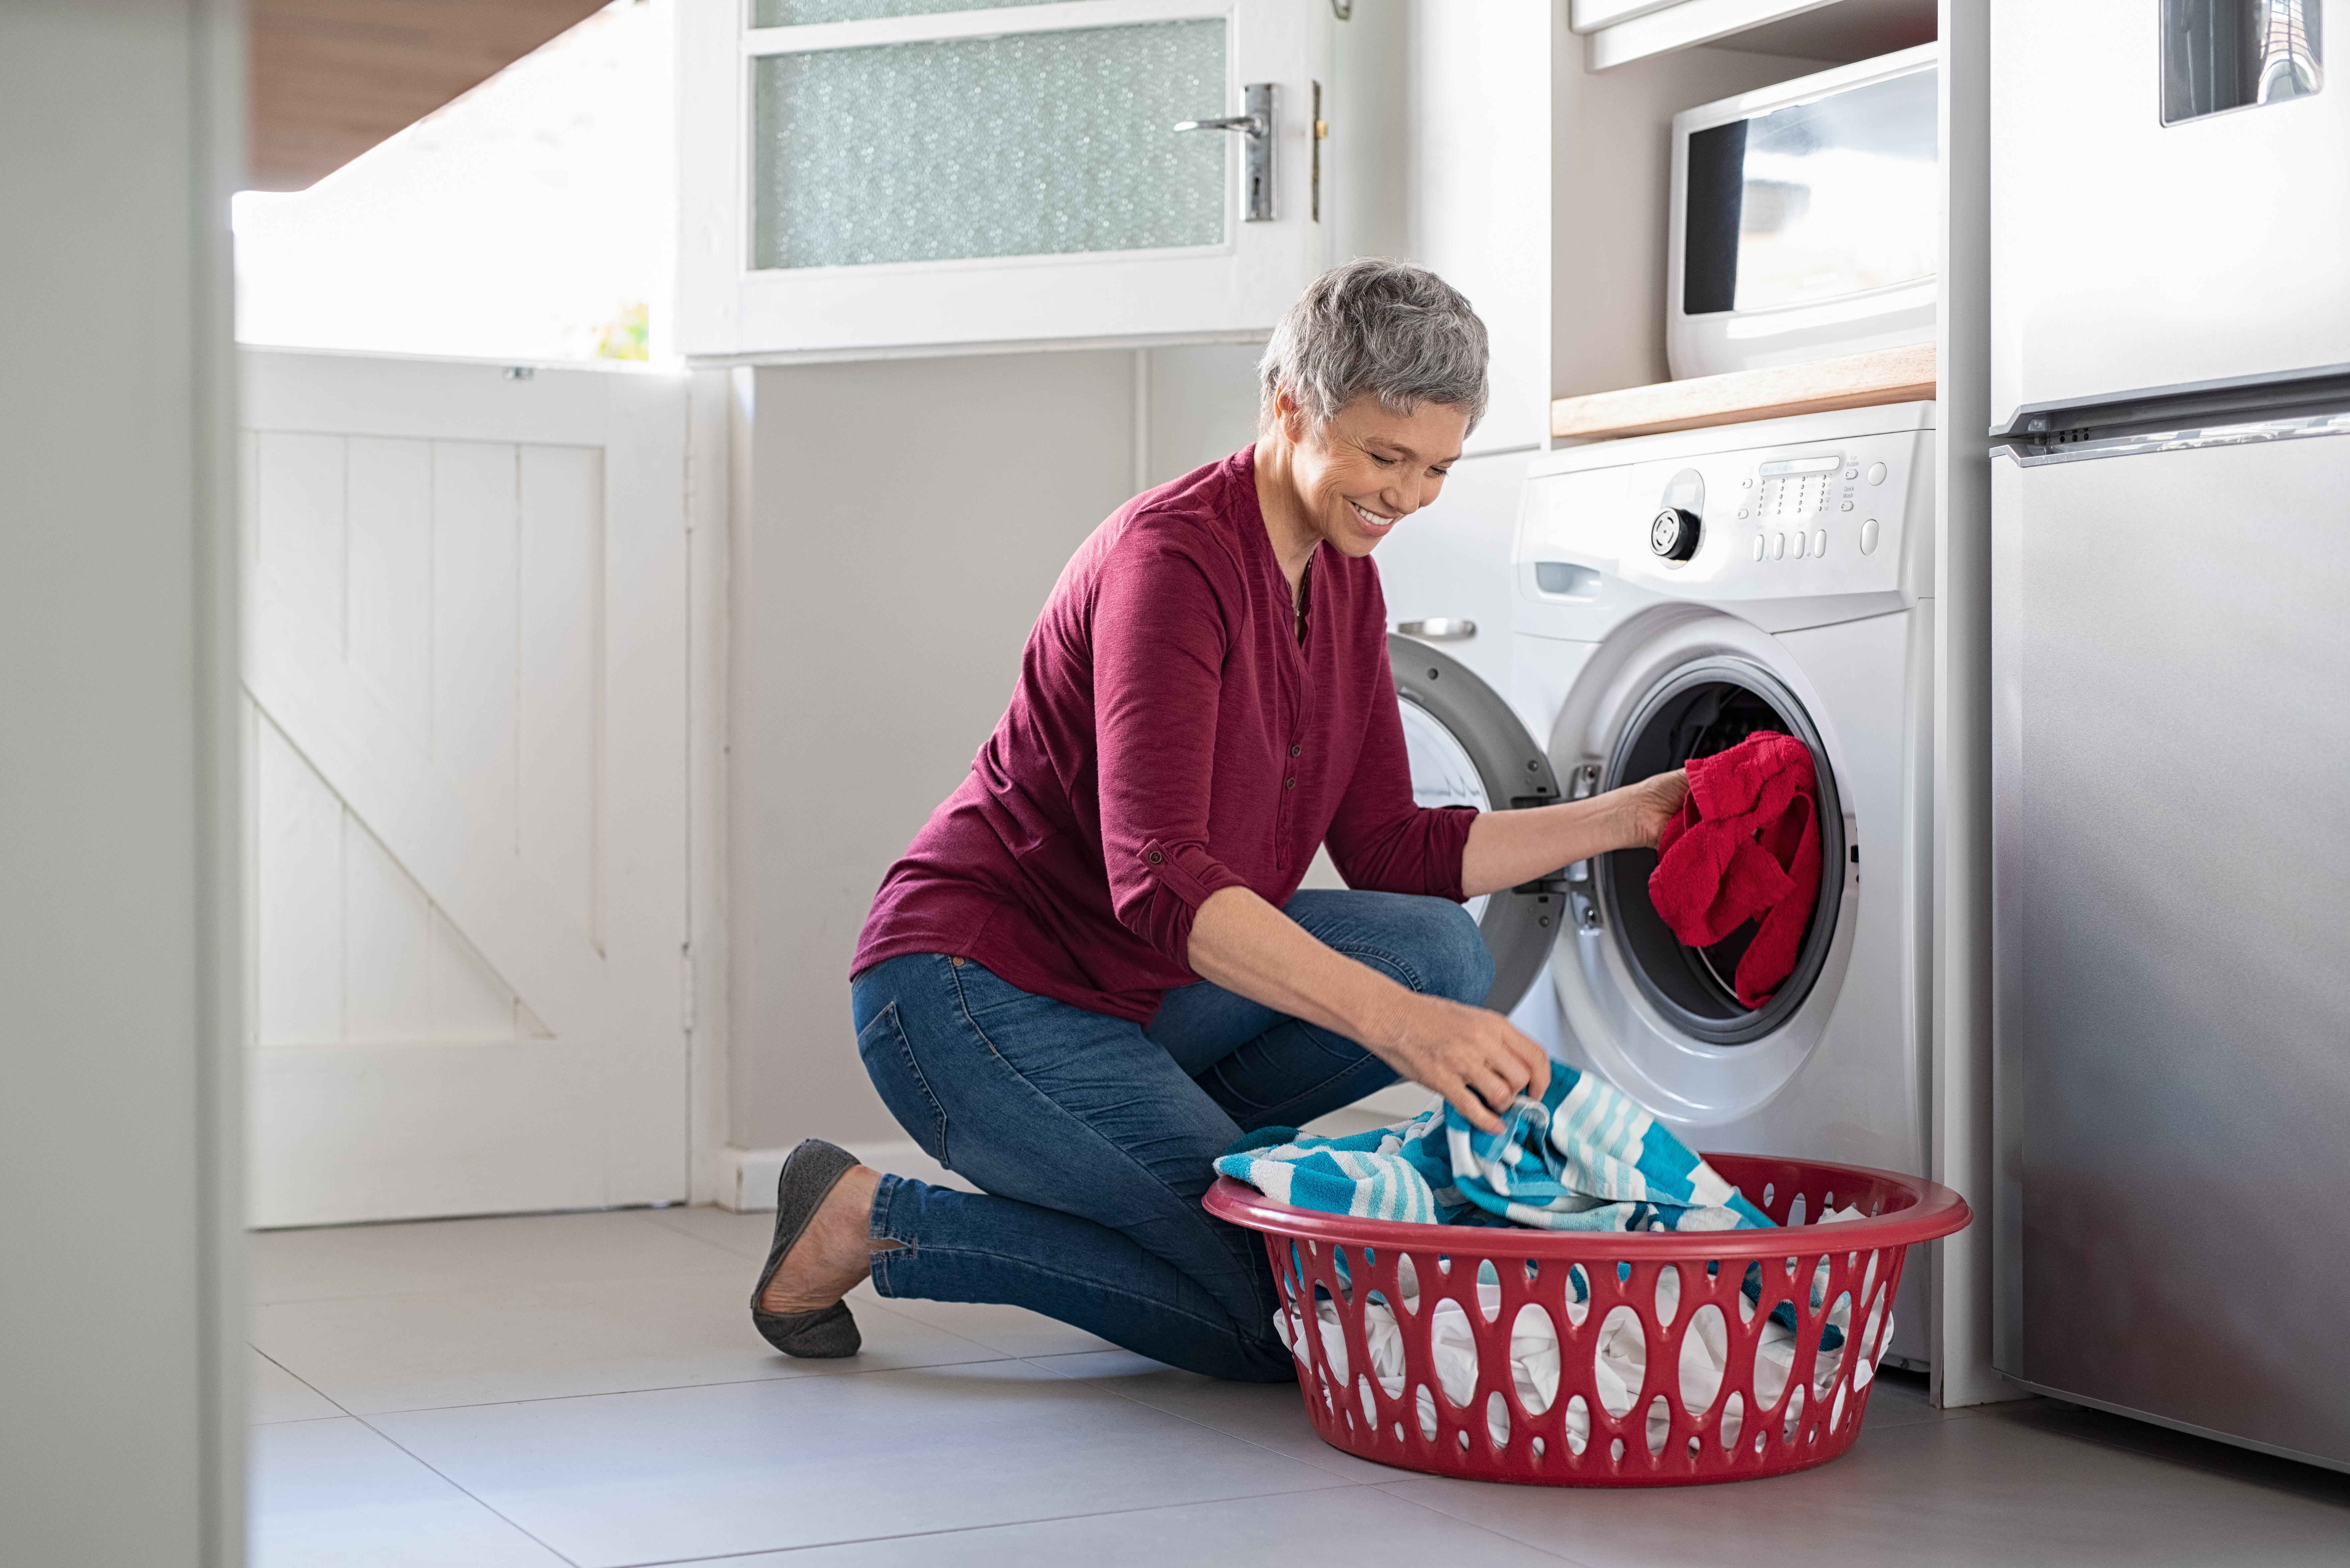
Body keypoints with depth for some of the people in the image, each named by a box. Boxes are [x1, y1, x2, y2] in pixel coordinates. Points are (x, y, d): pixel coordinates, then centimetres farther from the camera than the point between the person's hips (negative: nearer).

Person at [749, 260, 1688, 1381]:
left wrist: (1625, 818, 0)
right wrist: (1395, 1022, -43)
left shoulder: (1344, 581, 5)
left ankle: (1154, 1145, 4)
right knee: (1279, 1312, -13)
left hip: (1127, 995, 8)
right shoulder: (1173, 557, -22)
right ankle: (873, 1220, -3)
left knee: (1439, 950, -10)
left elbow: (1390, 850, 8)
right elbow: (1158, 877, -33)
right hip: (967, 992, -8)